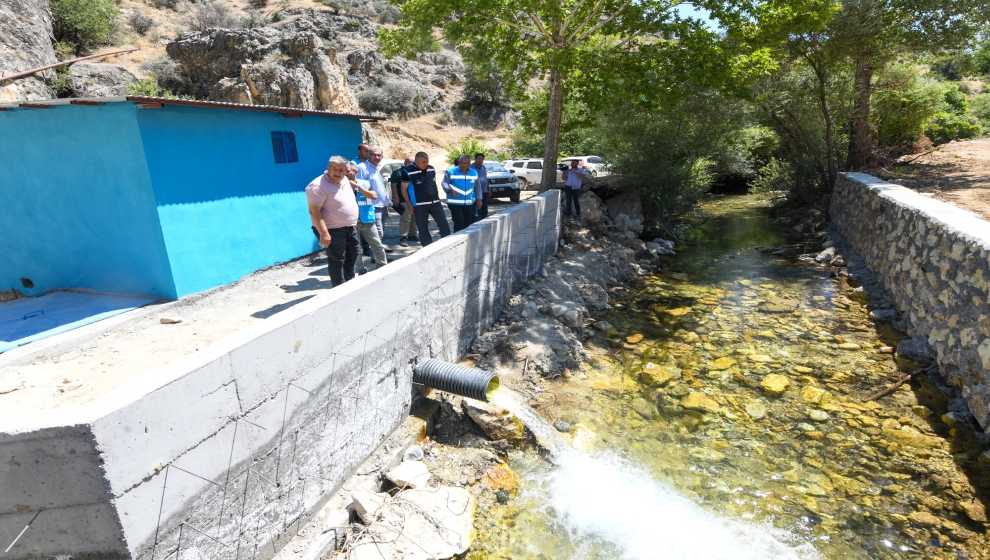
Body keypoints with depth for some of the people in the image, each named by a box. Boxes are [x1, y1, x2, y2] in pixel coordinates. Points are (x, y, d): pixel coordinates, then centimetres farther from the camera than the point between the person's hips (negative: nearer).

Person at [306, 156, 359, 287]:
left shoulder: (345, 180, 6)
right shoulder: (318, 186, -21)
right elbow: (314, 211, -25)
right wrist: (324, 233, -29)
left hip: (350, 227, 10)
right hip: (333, 230, -9)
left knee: (352, 255, 21)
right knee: (337, 260, -1)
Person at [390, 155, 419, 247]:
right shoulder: (398, 172, -2)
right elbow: (394, 185, -8)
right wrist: (396, 197, -17)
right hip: (404, 200, -7)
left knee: (414, 218, 12)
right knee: (405, 219, -12)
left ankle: (412, 234, 26)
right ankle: (403, 238, -8)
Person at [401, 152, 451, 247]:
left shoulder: (431, 169, 8)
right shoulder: (408, 171, -8)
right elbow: (404, 189, -4)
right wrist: (410, 205, -7)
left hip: (435, 203, 4)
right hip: (419, 205, -4)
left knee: (444, 224, 3)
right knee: (423, 229, 3)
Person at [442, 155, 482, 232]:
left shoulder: (474, 173, 10)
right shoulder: (451, 172, -4)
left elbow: (477, 187, 16)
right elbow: (444, 183, -11)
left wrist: (479, 199, 9)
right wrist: (450, 190, -31)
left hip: (470, 203, 5)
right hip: (455, 203, -4)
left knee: (468, 222, 10)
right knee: (458, 221, -15)